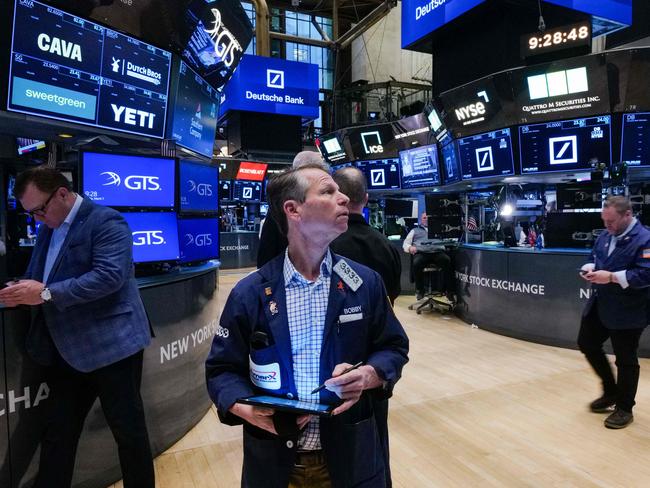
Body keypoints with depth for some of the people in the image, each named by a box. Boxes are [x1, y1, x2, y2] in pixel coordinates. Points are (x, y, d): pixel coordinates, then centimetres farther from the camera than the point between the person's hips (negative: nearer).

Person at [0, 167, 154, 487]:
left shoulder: (105, 222, -12)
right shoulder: (48, 229, 15)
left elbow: (110, 276, -25)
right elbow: (38, 277, 20)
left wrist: (46, 293, -24)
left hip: (110, 345, -8)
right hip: (65, 351, 8)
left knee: (129, 430, 7)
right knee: (57, 435, 18)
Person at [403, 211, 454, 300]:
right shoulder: (415, 230, 29)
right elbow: (406, 243, 19)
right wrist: (410, 247, -5)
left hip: (438, 251, 1)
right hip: (421, 252, -1)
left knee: (447, 260, -33)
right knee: (416, 263, -36)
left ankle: (449, 290, -22)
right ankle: (420, 291, -17)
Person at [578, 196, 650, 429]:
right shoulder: (605, 236, 7)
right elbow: (593, 257, 18)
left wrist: (611, 277, -28)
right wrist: (589, 269, -4)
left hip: (627, 311, -8)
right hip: (599, 305, 8)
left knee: (626, 360, 6)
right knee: (587, 343, 16)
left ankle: (624, 408, 25)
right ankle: (611, 392, 36)